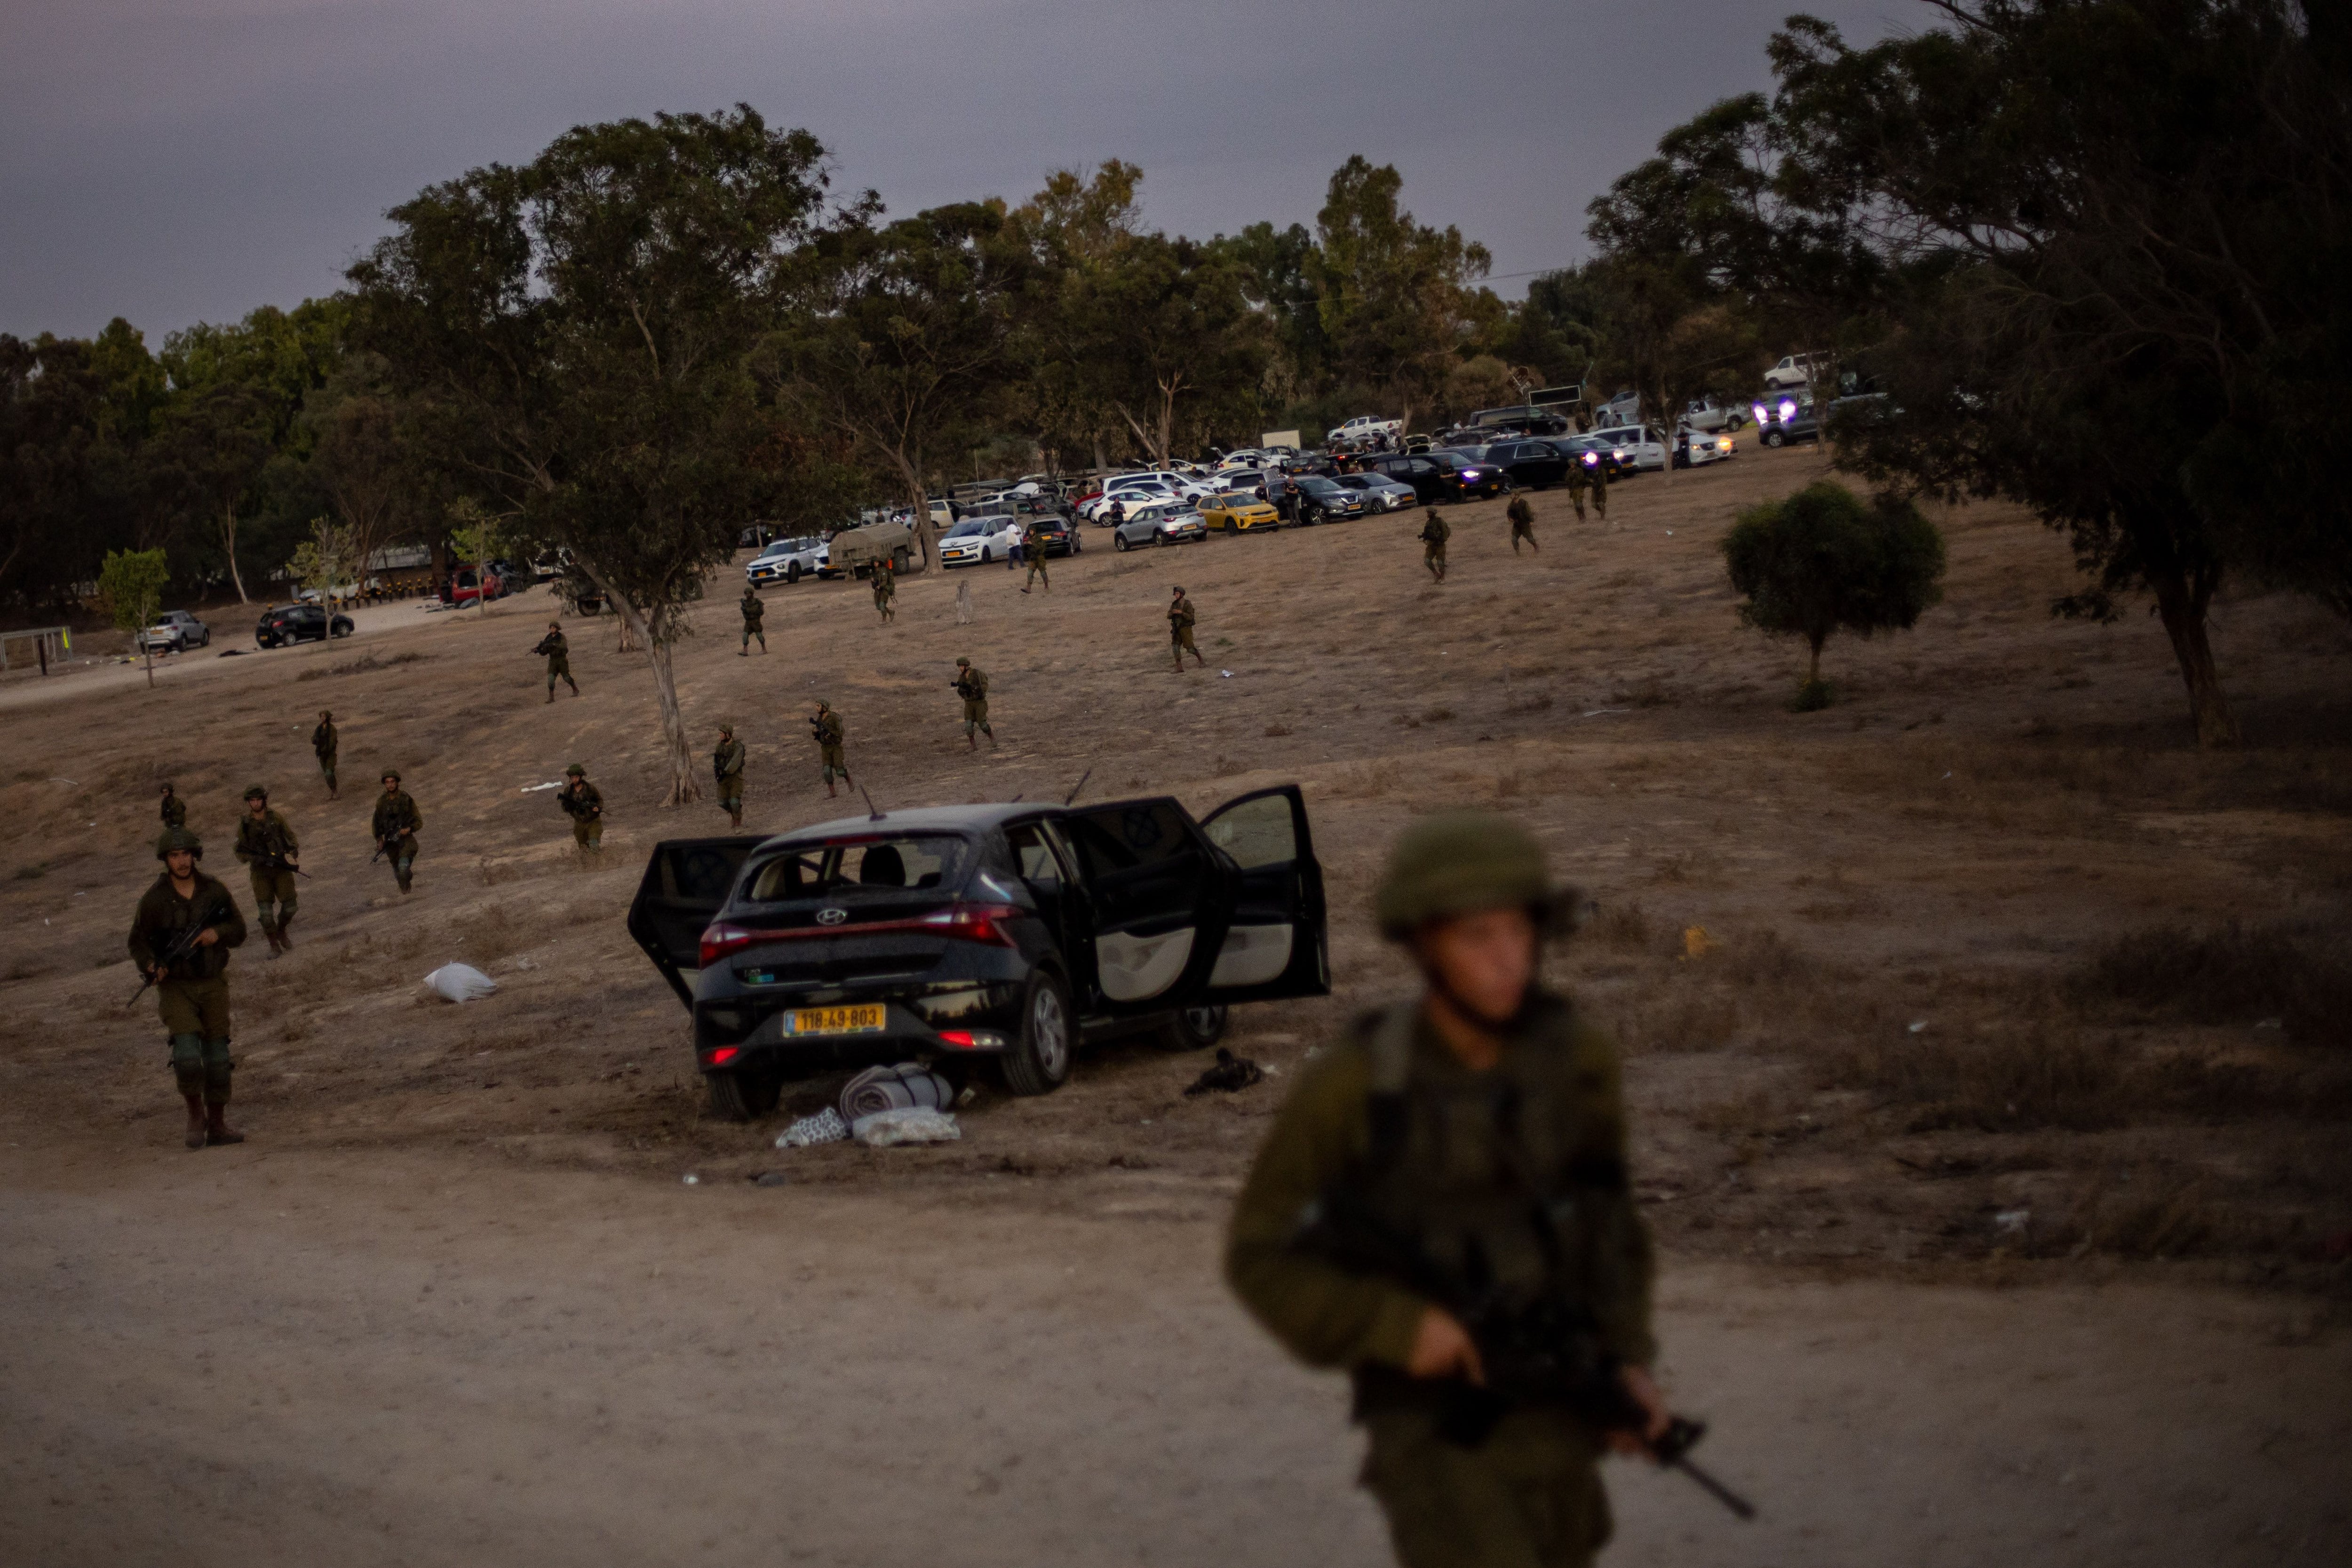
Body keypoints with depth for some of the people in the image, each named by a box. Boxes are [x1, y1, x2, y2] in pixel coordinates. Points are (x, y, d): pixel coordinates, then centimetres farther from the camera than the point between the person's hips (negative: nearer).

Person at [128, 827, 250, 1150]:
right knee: (187, 1055, -18)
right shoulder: (154, 899, -10)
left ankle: (217, 1126, 15)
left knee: (218, 1057, 3)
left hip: (212, 985, 3)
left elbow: (239, 932, 2)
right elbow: (138, 942, -2)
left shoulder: (215, 891, -4)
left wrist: (217, 933, -20)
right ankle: (196, 1115, 4)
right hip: (176, 987, -3)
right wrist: (151, 966, -23)